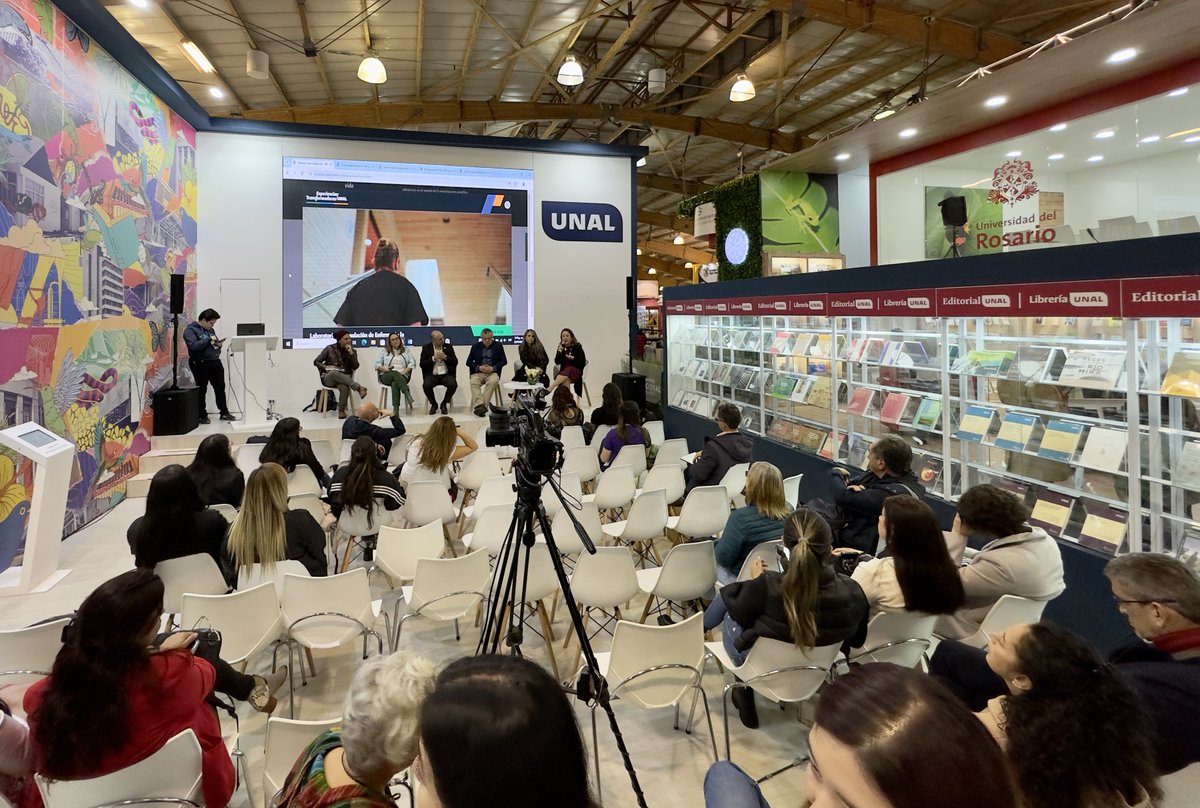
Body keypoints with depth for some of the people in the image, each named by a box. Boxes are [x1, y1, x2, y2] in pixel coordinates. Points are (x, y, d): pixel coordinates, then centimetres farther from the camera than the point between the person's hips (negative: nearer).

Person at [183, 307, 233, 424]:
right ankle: (202, 416, 10)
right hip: (200, 364, -7)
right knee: (202, 390, 2)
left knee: (220, 388, 7)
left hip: (215, 362, 7)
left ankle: (224, 412, 15)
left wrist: (219, 344, 5)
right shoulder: (190, 330, -7)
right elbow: (193, 346, -21)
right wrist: (208, 339, -17)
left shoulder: (211, 330, 17)